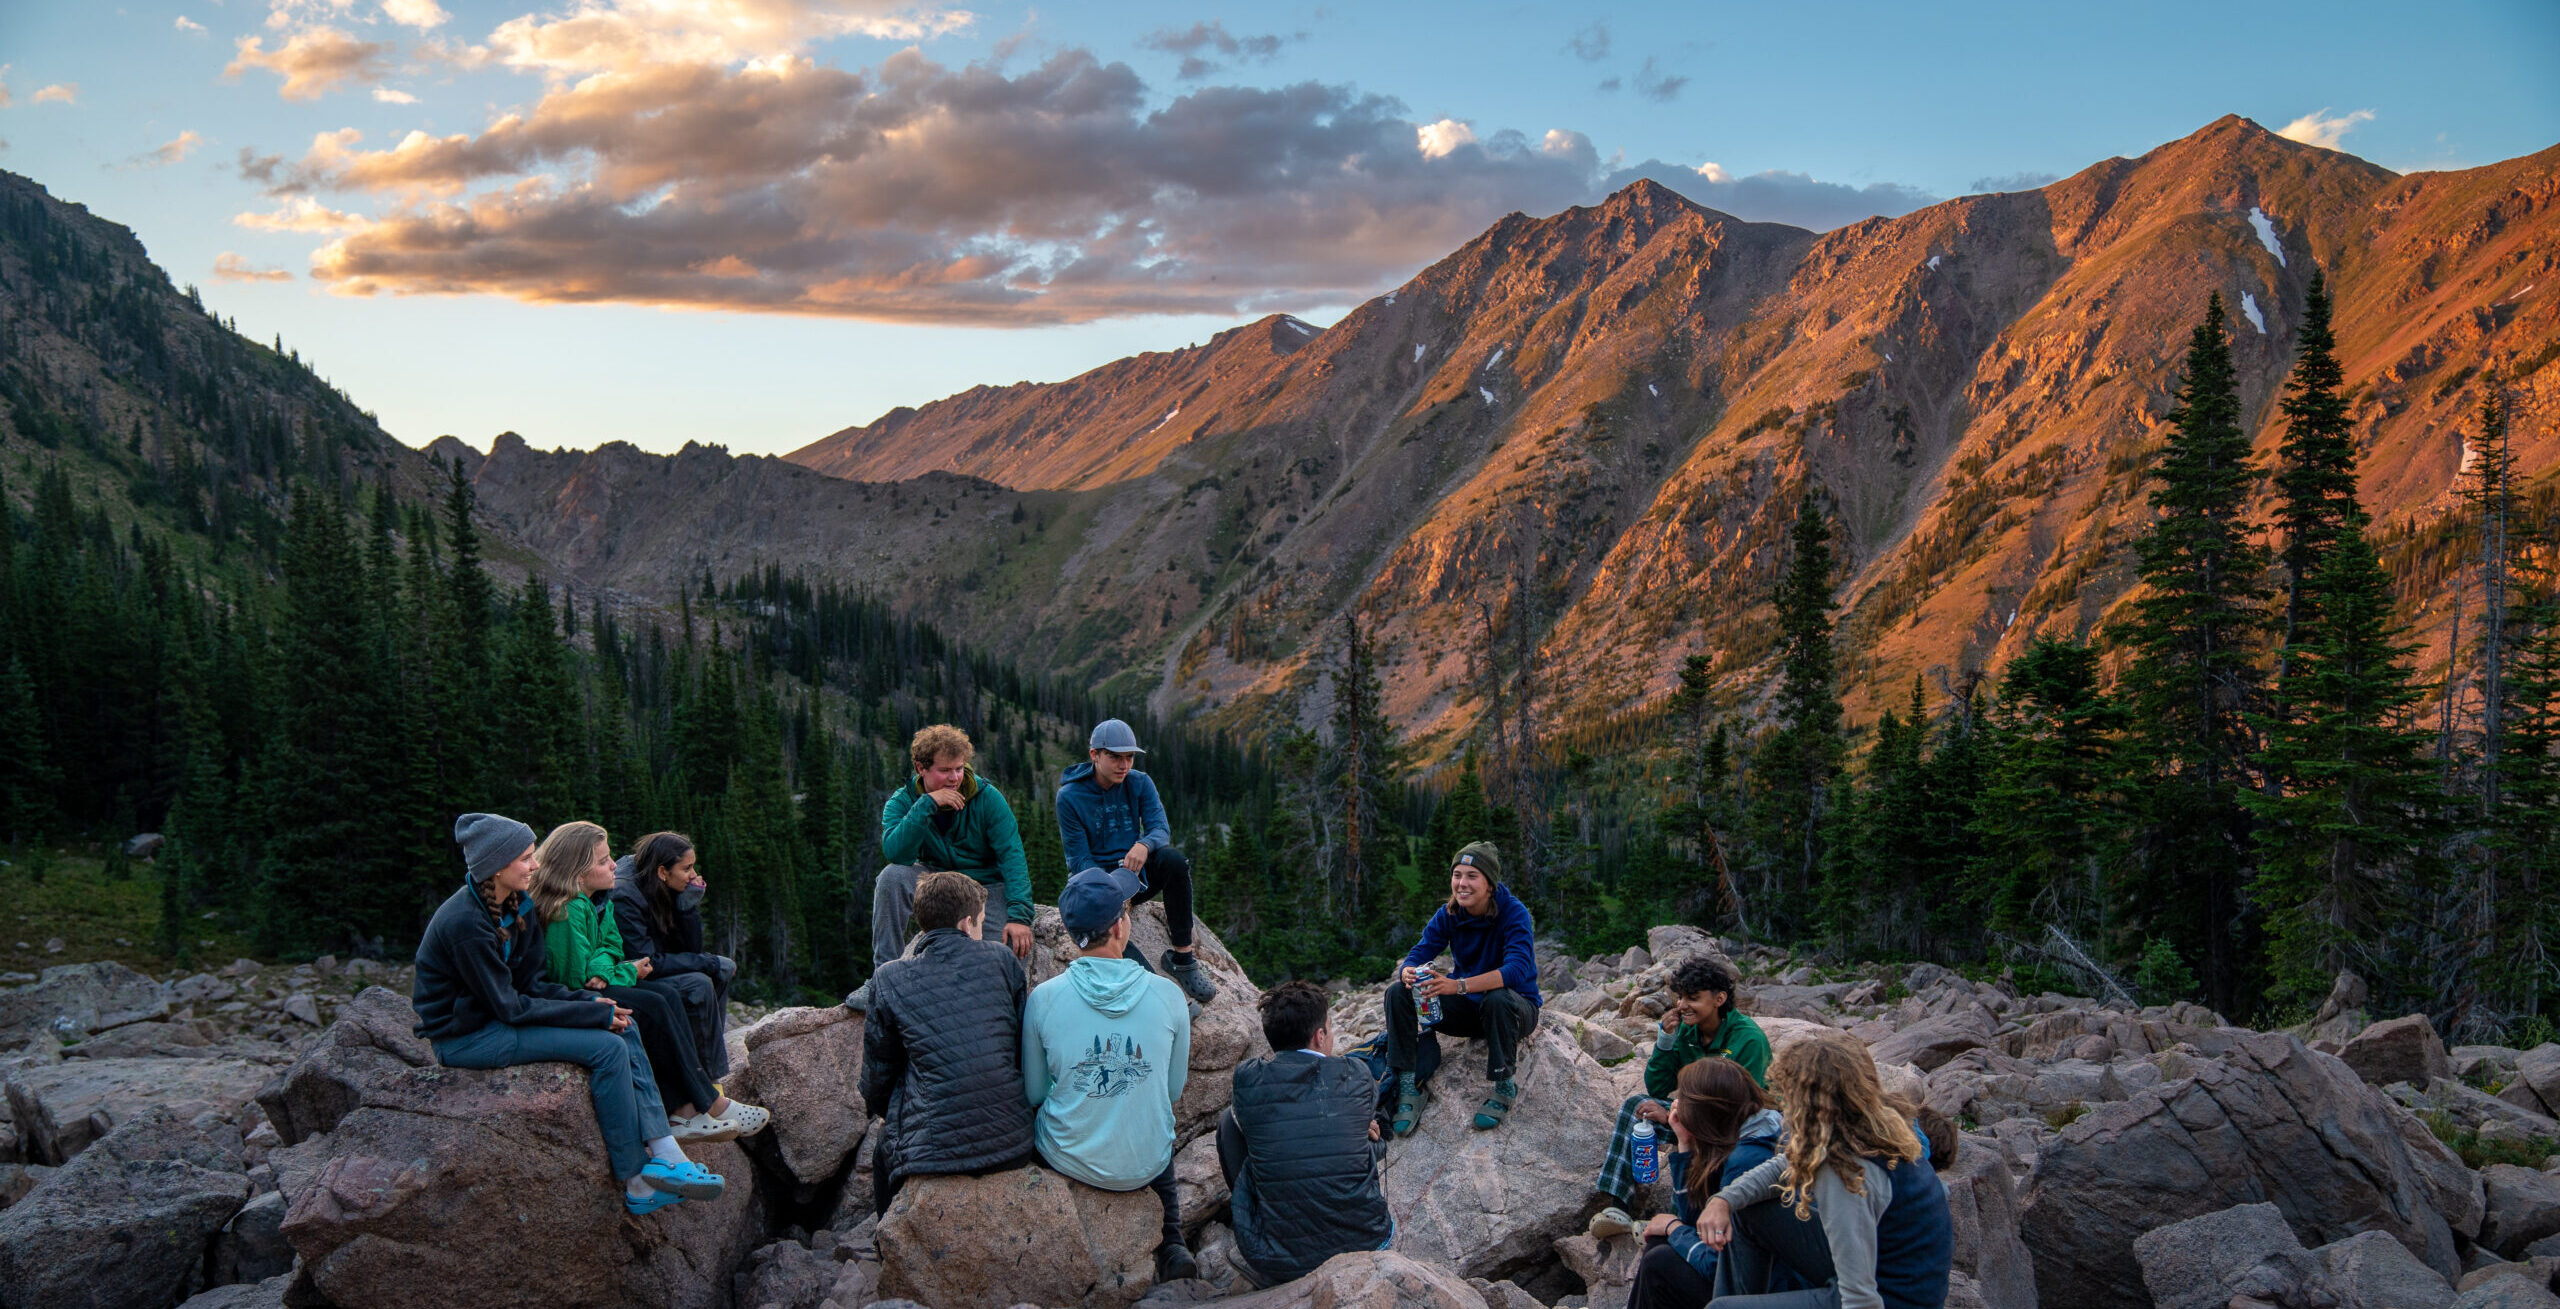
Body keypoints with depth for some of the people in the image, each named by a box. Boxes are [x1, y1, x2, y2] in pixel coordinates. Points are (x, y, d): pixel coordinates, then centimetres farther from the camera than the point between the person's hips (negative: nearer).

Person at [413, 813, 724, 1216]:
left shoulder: (517, 907, 4)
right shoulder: (465, 923, -24)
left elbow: (529, 985, 7)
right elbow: (509, 1007, -21)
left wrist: (589, 1001, -9)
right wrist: (593, 1014, -17)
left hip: (495, 1018, 9)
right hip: (464, 1037, -9)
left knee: (623, 1028, -3)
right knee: (608, 1047, -19)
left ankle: (665, 1156, -12)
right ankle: (637, 1184, -12)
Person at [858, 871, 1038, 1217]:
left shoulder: (889, 980, -1)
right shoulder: (1001, 960, 2)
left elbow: (876, 1083, 6)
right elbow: (1031, 1050, 7)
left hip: (933, 1154, -2)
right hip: (1014, 1147, 2)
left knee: (884, 1143, 31)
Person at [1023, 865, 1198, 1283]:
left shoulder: (1043, 999, -16)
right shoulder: (1168, 996, -14)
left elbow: (1034, 1094, -2)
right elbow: (1174, 1089, 0)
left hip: (1069, 1162, -1)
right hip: (1145, 1166, 1)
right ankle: (1171, 1242, 26)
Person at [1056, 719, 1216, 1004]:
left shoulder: (1140, 783, 1)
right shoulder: (1069, 796, -9)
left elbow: (1161, 829, -9)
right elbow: (1079, 859, -11)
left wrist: (1145, 845, -36)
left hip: (1137, 873, 3)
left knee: (1174, 860, -30)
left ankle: (1182, 956, -24)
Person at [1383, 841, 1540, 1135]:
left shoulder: (1514, 913, -21)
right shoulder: (1447, 915, -5)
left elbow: (1517, 968, -36)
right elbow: (1418, 954, -12)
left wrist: (1460, 985, -49)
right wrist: (1409, 973, -39)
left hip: (1517, 1008, -5)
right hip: (1469, 1009, 5)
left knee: (1498, 999, -41)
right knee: (1398, 992, -15)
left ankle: (1505, 1088, -20)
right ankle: (1408, 1086, -13)